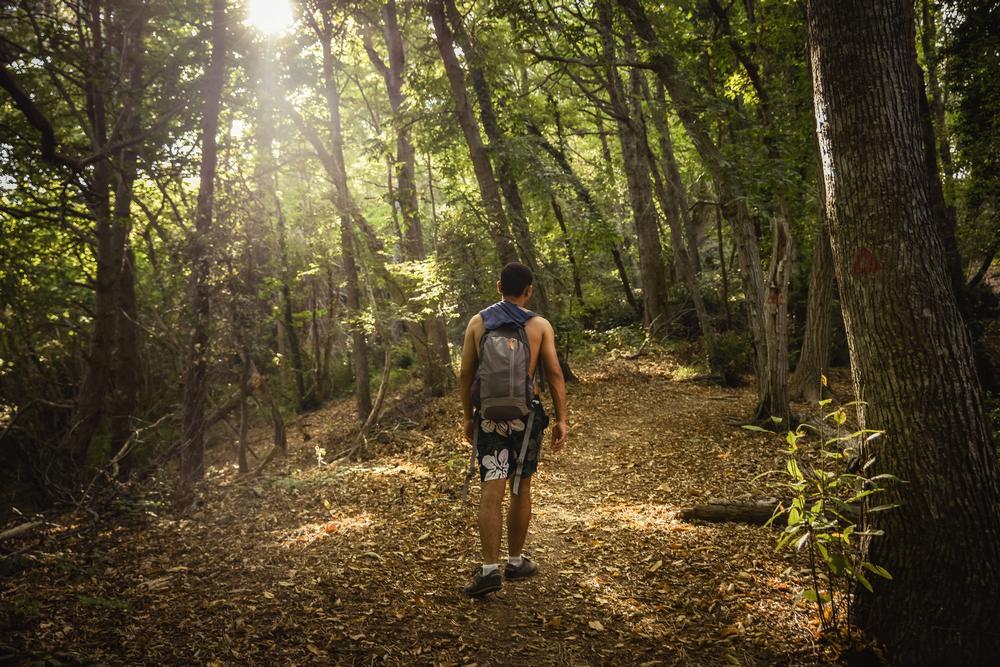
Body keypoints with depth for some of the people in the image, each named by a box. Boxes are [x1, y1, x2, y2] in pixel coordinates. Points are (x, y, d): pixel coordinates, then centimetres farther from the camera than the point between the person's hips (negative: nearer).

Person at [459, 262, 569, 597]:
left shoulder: (477, 322, 3)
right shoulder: (540, 325, 0)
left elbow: (466, 375, 4)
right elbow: (555, 374, -3)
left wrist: (468, 416, 13)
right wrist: (561, 420, 2)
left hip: (489, 415, 1)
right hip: (526, 413, 0)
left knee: (491, 490, -2)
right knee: (521, 488, 12)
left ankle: (490, 568, -11)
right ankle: (515, 562, 22)